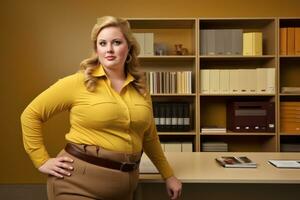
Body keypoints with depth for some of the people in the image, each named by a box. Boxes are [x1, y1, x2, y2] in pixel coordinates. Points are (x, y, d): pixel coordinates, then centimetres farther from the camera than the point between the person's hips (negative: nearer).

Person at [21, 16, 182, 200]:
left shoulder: (139, 88, 5)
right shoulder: (78, 82, -9)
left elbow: (149, 137, 15)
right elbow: (31, 114, -2)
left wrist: (168, 175, 17)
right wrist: (42, 161, -4)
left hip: (124, 184, 5)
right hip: (80, 181, -4)